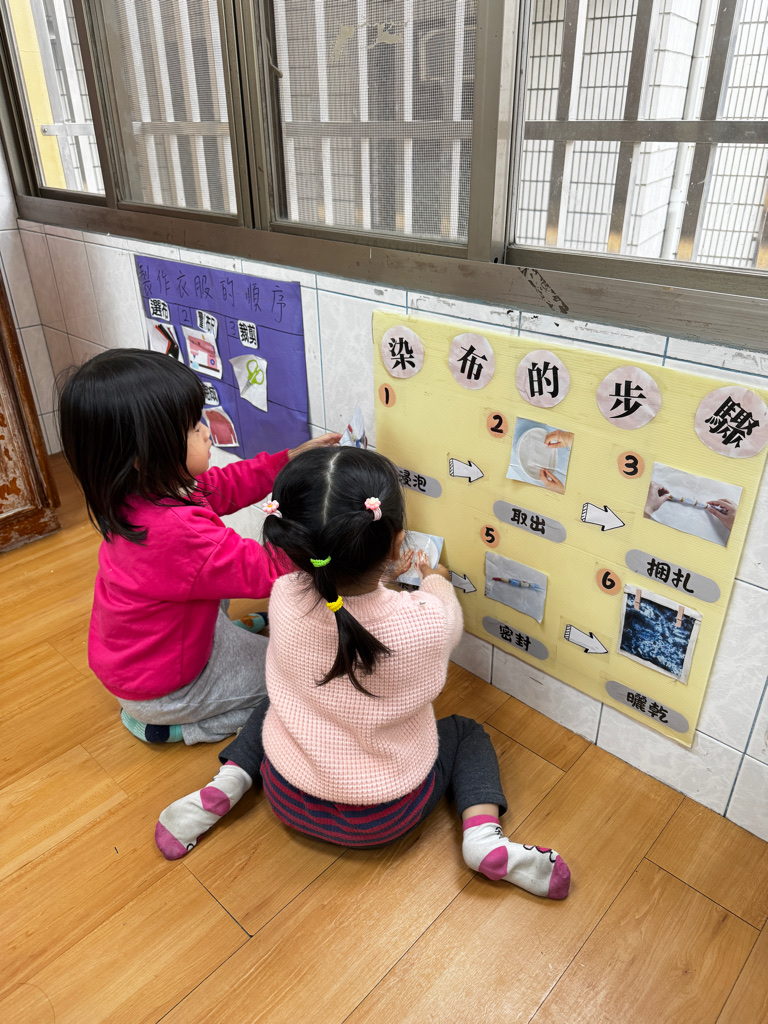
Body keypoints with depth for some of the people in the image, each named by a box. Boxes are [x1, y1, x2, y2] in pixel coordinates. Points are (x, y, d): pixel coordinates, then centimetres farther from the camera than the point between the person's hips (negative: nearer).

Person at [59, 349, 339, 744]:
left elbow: (223, 487, 0)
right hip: (162, 692, -8)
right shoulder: (179, 533, -42)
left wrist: (294, 457, -4)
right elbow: (269, 573, -33)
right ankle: (169, 725, 6)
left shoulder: (137, 495, -13)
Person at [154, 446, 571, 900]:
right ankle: (484, 838, 3)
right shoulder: (425, 624, -31)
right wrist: (437, 580, 18)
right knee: (467, 732, 24)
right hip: (388, 817, -2)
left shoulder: (283, 599, -24)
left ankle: (224, 787, 11)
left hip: (290, 799, 2)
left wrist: (379, 575, 19)